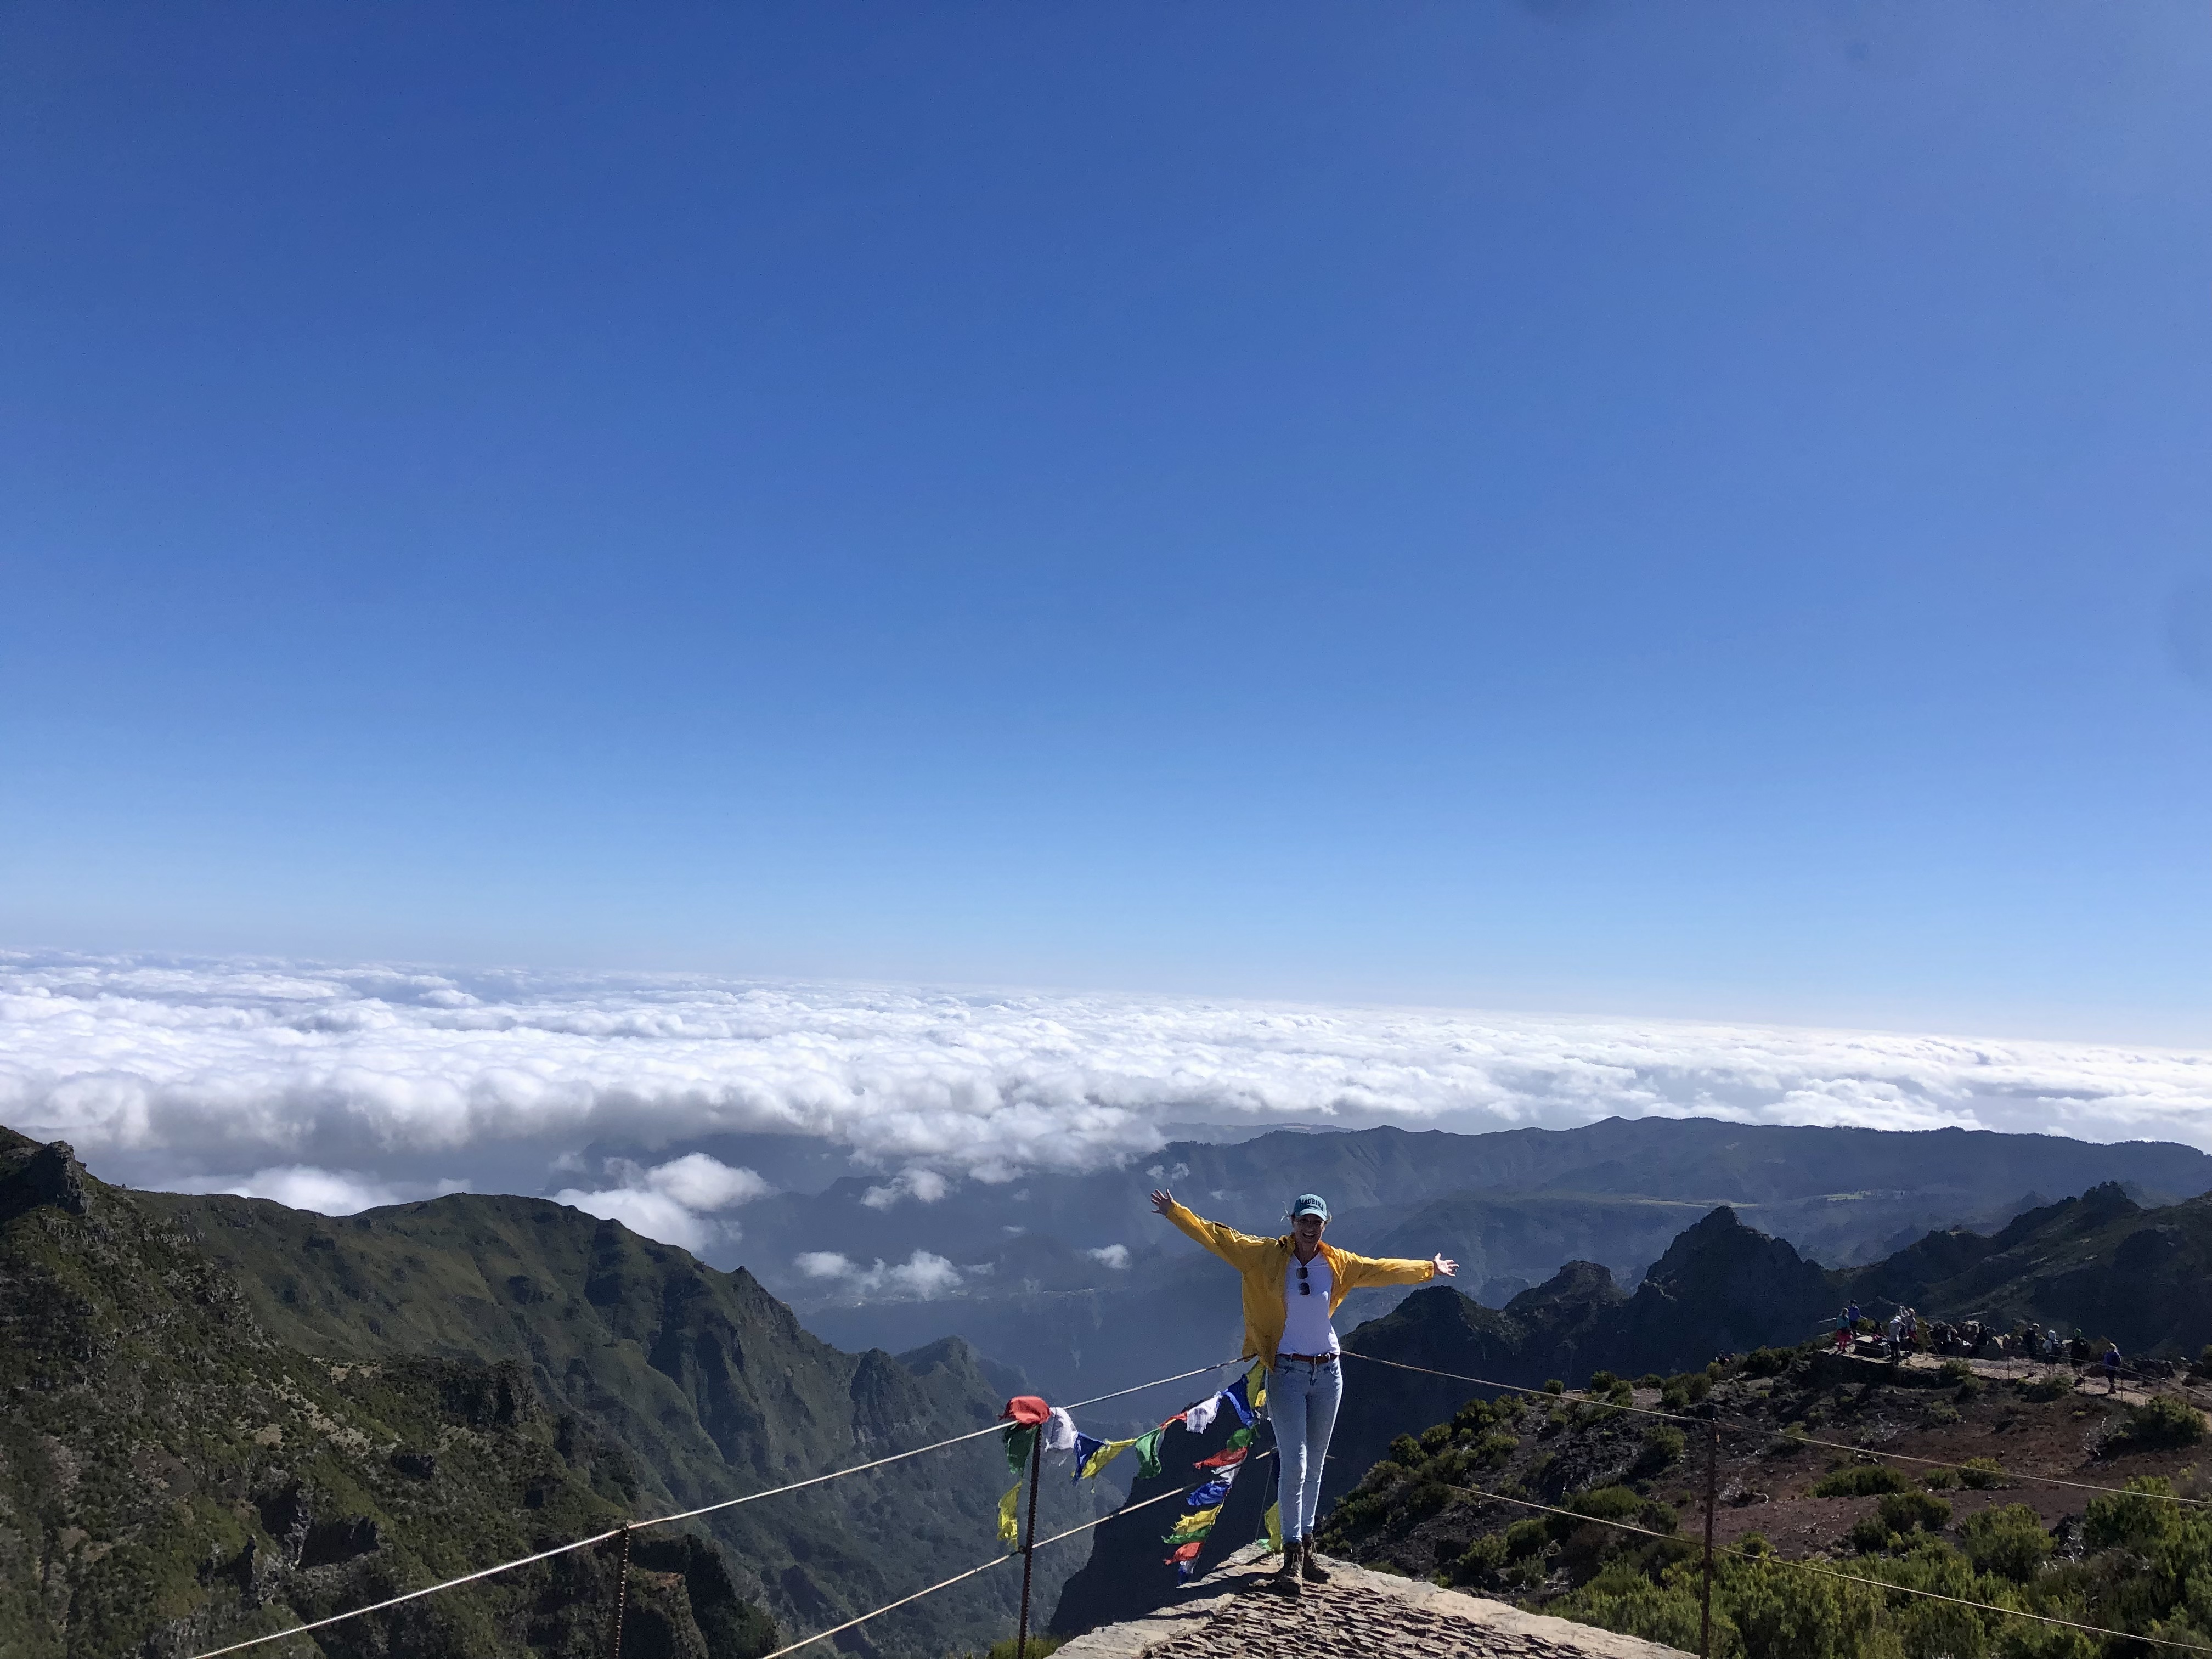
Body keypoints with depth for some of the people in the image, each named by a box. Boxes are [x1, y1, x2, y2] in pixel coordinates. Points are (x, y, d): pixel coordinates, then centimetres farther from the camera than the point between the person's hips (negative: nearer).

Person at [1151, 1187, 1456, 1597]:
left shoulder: (1339, 1264, 6)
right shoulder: (1266, 1256, -4)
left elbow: (1384, 1269, 18)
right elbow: (1217, 1237, -7)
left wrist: (1428, 1268, 27)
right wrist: (1175, 1211, -12)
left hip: (1327, 1371, 4)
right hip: (1287, 1371, -4)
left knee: (1314, 1465, 11)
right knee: (1294, 1464, -9)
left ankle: (1306, 1546, 21)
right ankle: (1293, 1555, -3)